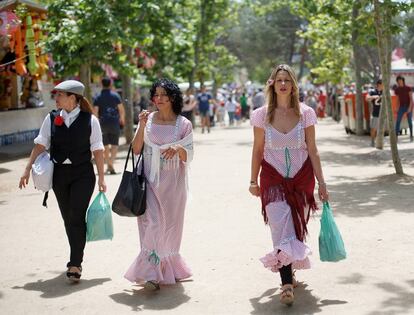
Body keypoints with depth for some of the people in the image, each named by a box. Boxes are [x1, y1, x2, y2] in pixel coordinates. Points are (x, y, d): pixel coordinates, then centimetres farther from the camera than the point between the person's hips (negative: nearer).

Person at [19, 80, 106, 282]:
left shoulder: (90, 120, -5)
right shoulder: (52, 118, 2)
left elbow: (97, 150, -3)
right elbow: (40, 145, 3)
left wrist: (101, 178, -2)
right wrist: (27, 170, -2)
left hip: (83, 174, -3)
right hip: (59, 173, 3)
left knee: (77, 217, -10)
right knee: (68, 218, 11)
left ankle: (75, 264, -5)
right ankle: (77, 257, 28)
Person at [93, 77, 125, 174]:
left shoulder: (98, 97, 2)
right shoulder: (115, 95, 0)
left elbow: (95, 111, -6)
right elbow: (122, 110, -1)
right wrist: (122, 119, 16)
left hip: (103, 123, 2)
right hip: (114, 122, -1)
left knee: (106, 145, 14)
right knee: (114, 144, 1)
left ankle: (108, 164, 18)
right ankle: (110, 163, -18)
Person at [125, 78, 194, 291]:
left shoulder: (183, 124, 2)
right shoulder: (148, 120, 3)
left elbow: (188, 157, 2)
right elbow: (136, 150, -1)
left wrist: (179, 149, -19)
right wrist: (142, 126, -13)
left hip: (173, 181, 1)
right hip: (151, 179, -1)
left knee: (170, 225, 9)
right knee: (153, 223, -11)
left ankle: (168, 268, 27)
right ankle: (151, 274, -12)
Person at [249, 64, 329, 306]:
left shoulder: (306, 113, -2)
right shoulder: (262, 115, -2)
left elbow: (312, 151, 1)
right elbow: (257, 150, 6)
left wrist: (321, 183, 0)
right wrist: (254, 181, 9)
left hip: (302, 178, 1)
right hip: (273, 179, -1)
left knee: (297, 229, 9)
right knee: (281, 229, -13)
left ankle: (289, 270, 34)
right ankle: (287, 284, -15)